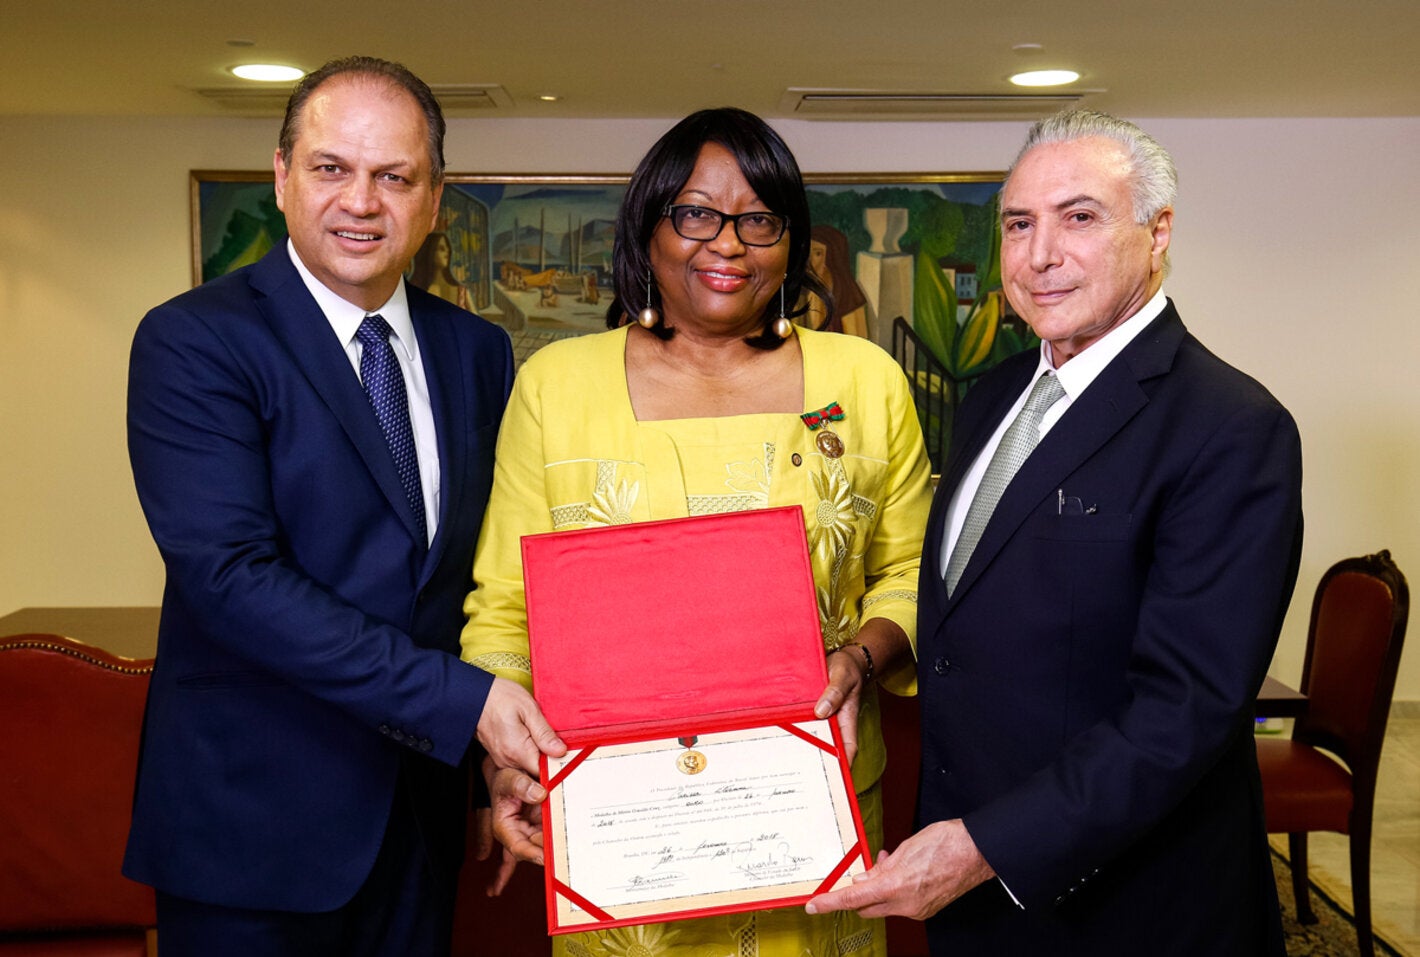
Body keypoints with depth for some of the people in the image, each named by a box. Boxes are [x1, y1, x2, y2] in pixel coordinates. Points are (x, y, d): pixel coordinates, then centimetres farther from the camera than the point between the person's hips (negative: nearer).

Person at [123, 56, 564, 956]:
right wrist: (458, 698, -24)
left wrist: (513, 741, -6)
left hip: (422, 805, 5)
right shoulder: (193, 341, -12)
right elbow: (230, 574, -21)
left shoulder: (478, 352, 6)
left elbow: (492, 557, 9)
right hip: (251, 817, -5)